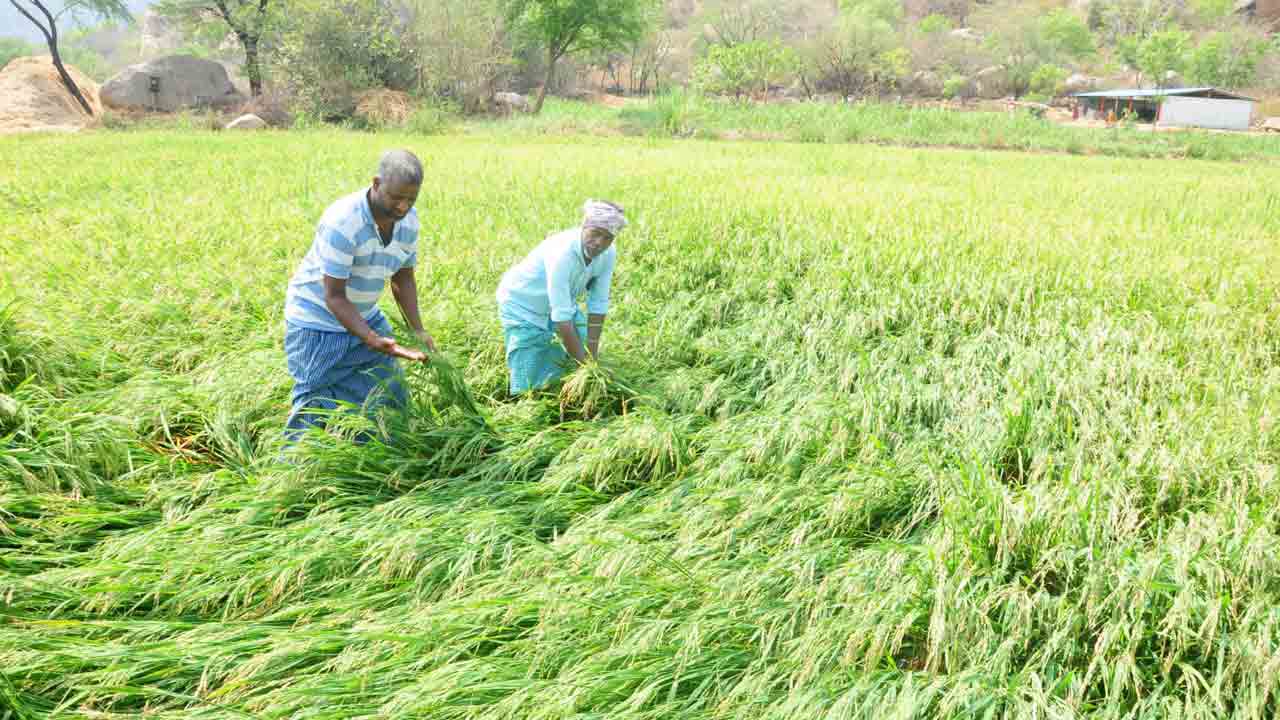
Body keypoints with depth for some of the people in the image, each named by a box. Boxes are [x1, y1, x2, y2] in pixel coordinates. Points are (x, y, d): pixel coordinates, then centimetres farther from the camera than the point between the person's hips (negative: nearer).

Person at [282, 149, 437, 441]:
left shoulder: (408, 219, -8)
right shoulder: (342, 222, -30)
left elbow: (403, 277, 4)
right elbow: (334, 297, -27)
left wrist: (417, 330, -9)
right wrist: (372, 340, -38)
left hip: (364, 316, 7)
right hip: (318, 321, -7)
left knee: (390, 396, 10)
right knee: (316, 407, -2)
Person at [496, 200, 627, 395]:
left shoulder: (608, 253, -19)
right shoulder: (562, 253, -37)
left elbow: (598, 305, -13)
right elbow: (562, 319, -36)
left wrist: (592, 355, -14)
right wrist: (584, 364, -31)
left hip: (562, 301, 7)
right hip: (522, 305, -6)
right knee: (529, 385, -9)